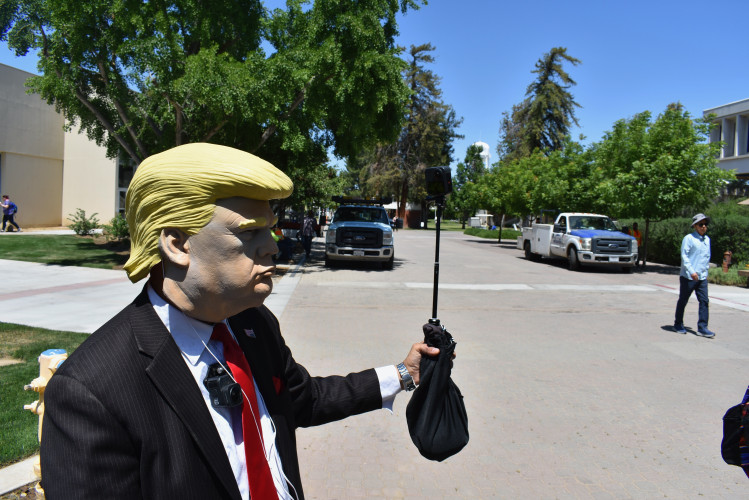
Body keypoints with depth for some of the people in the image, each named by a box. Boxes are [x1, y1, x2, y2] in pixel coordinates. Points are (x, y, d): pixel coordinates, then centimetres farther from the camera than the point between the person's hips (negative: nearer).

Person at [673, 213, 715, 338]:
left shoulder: (707, 239, 14)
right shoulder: (689, 238, -8)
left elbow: (707, 257, 23)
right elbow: (684, 256, -13)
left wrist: (706, 271, 19)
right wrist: (691, 271, -20)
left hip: (702, 277, 6)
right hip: (688, 277, -6)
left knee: (704, 301, -2)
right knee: (683, 301, 6)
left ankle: (702, 328, 1)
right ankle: (678, 324, 20)